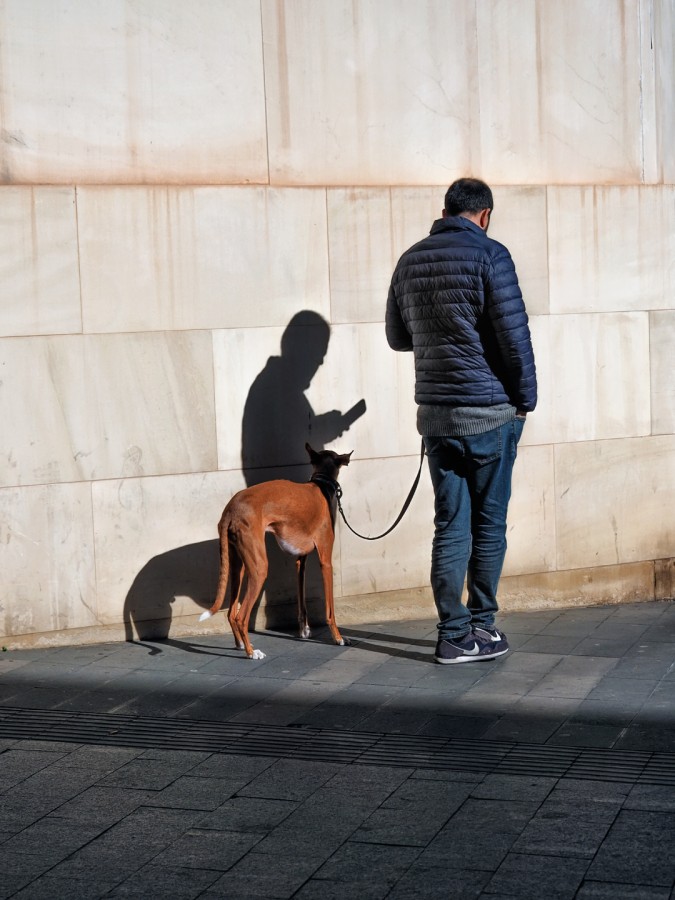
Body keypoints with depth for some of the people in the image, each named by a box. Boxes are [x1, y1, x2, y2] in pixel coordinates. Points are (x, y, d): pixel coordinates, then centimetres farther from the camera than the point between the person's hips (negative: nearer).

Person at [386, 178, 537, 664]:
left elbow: (398, 337, 18)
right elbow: (514, 335, -13)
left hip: (436, 414, 5)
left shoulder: (410, 260, 8)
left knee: (450, 527, 7)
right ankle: (481, 628, 15)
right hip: (491, 413, -4)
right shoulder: (489, 255, -10)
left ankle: (454, 635, 7)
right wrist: (526, 398, -1)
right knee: (489, 524, 8)